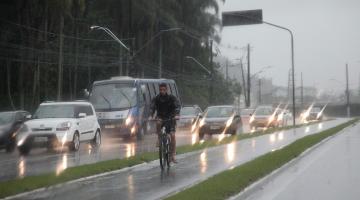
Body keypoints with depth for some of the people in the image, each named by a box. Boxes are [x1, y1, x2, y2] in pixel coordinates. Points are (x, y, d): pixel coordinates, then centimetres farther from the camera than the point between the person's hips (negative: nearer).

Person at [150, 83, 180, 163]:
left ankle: (173, 155, -9)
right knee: (158, 123, -35)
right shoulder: (156, 98, -7)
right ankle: (159, 139, -13)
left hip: (170, 118, -1)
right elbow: (152, 107, -19)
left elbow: (177, 106, -24)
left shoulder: (172, 98, -11)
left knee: (172, 135, -14)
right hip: (160, 117, 1)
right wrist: (151, 116, -38)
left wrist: (176, 115, -42)